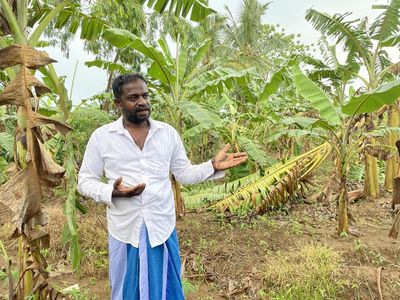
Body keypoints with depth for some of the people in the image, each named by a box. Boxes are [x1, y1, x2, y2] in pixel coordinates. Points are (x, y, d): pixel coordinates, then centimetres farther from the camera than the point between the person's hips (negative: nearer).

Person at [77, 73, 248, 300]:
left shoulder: (168, 133, 0)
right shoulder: (101, 136, -6)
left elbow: (184, 174, 4)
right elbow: (85, 181, -1)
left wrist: (213, 166, -13)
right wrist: (112, 192, -20)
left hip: (162, 228, 2)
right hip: (125, 230, -1)